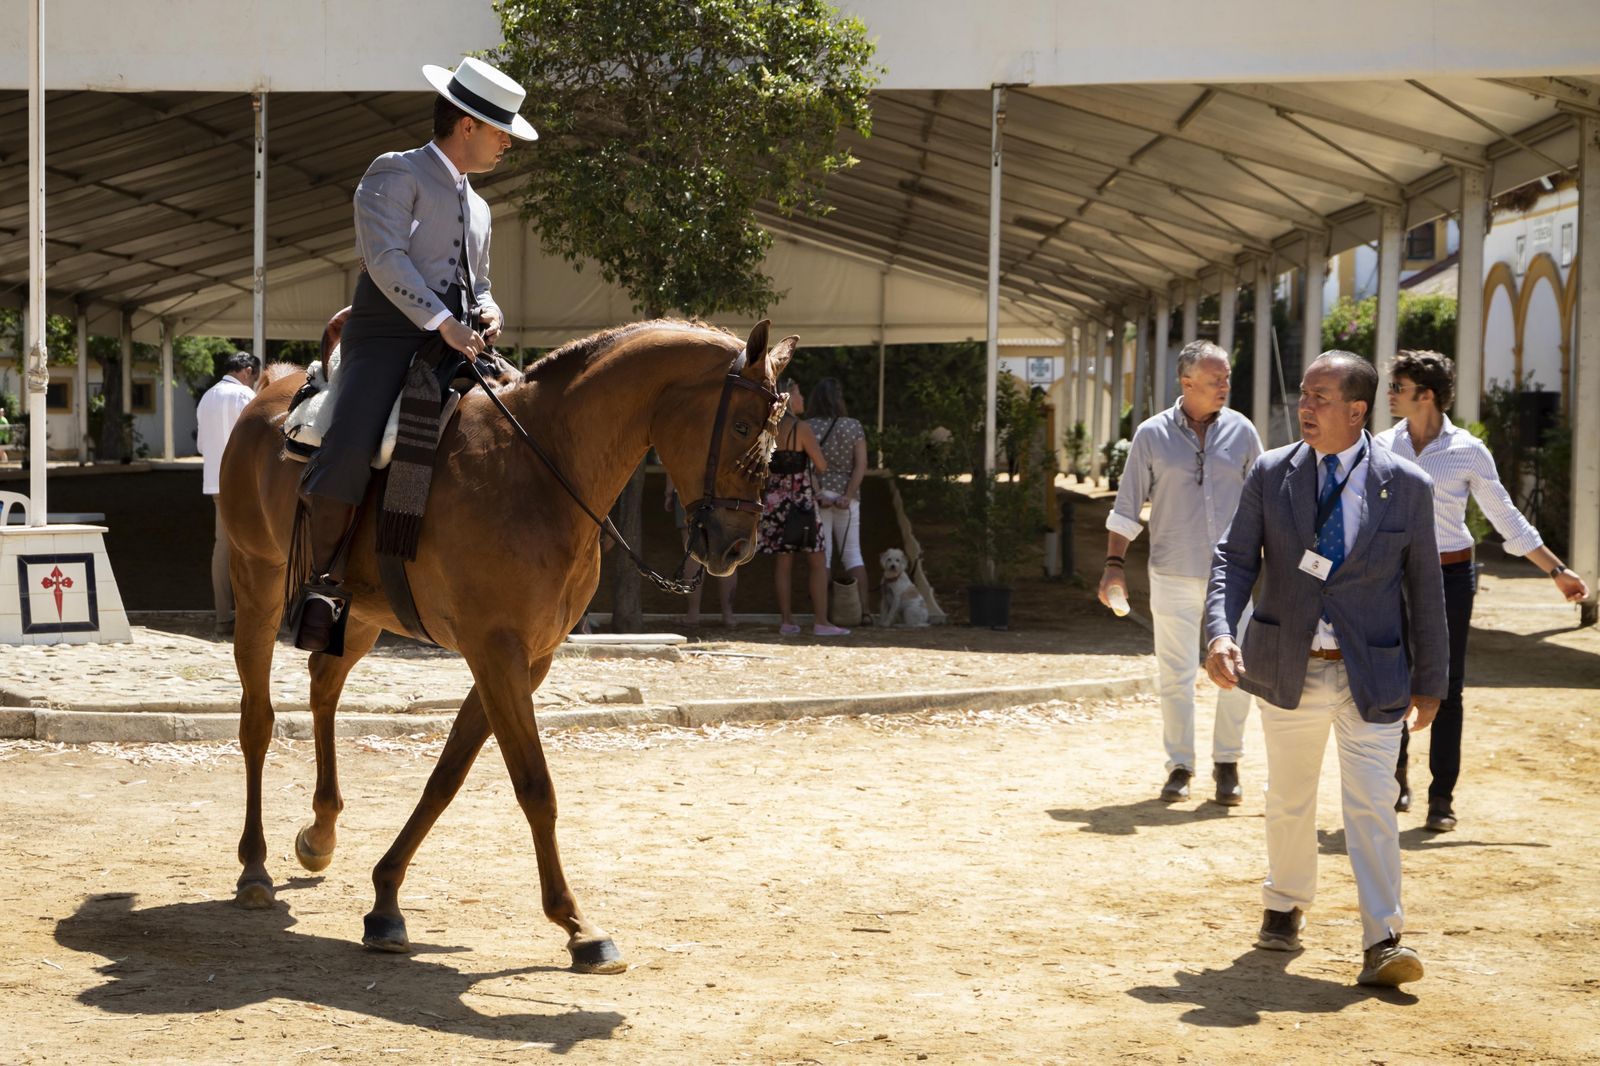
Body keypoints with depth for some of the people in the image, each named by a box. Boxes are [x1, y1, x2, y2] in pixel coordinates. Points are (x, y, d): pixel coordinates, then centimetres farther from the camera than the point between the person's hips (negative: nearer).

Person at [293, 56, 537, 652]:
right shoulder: (395, 173, 3)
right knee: (348, 455, -28)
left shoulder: (477, 207, 28)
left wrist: (487, 313, 10)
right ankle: (324, 582, -12)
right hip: (388, 340, -8)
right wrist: (443, 322, -20)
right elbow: (385, 258, -12)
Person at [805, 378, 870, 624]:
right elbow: (861, 465, -7)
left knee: (822, 554, 1)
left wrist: (818, 494, -14)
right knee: (852, 552, 8)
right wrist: (847, 496, -11)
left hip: (816, 495, -1)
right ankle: (864, 609, 0)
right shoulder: (853, 426, 0)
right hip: (847, 496, 1)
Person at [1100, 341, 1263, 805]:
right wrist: (1114, 565, -2)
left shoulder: (1241, 431, 4)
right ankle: (1179, 765, 15)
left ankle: (1227, 764, 16)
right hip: (1173, 575, -1)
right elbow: (1127, 507, 3)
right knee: (1175, 674, 4)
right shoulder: (1152, 435, -1)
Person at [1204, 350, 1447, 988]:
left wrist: (1430, 683, 5)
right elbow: (1235, 558, -2)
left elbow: (1424, 590, 2)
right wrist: (1220, 632, -20)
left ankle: (1382, 943, -3)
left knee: (1371, 805, -8)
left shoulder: (1406, 487, -3)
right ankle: (1285, 909, 37)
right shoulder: (1270, 474, 1)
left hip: (1372, 674, -2)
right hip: (1287, 668, 2)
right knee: (1288, 800, 16)